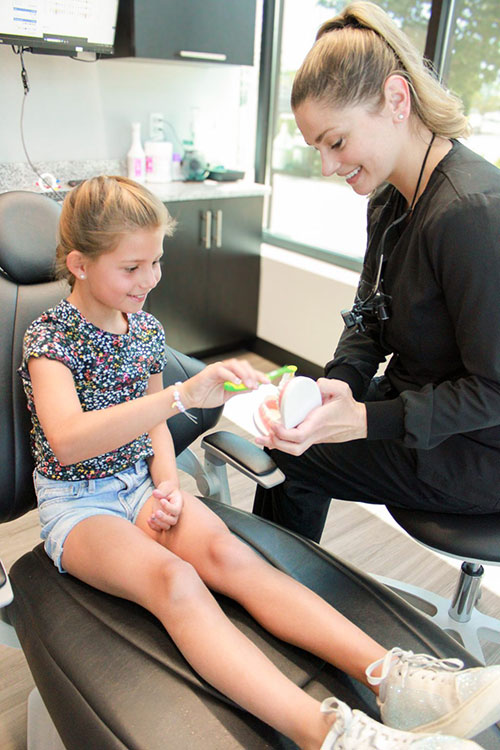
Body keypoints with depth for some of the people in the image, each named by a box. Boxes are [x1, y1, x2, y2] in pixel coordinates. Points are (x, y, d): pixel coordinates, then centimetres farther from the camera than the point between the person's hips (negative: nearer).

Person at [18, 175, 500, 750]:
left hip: (141, 482, 5)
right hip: (76, 502, -4)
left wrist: (167, 484, -4)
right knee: (172, 578, -35)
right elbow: (67, 442, -33)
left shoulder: (144, 328, 6)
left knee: (226, 552, -26)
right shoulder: (50, 336, -13)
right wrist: (184, 394, -44)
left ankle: (392, 678, -39)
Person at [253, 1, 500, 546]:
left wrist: (364, 420, -27)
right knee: (294, 427, 11)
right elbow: (370, 322, 6)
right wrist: (338, 383, -12)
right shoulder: (389, 200, 1)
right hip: (418, 401, 8)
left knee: (290, 458, -6)